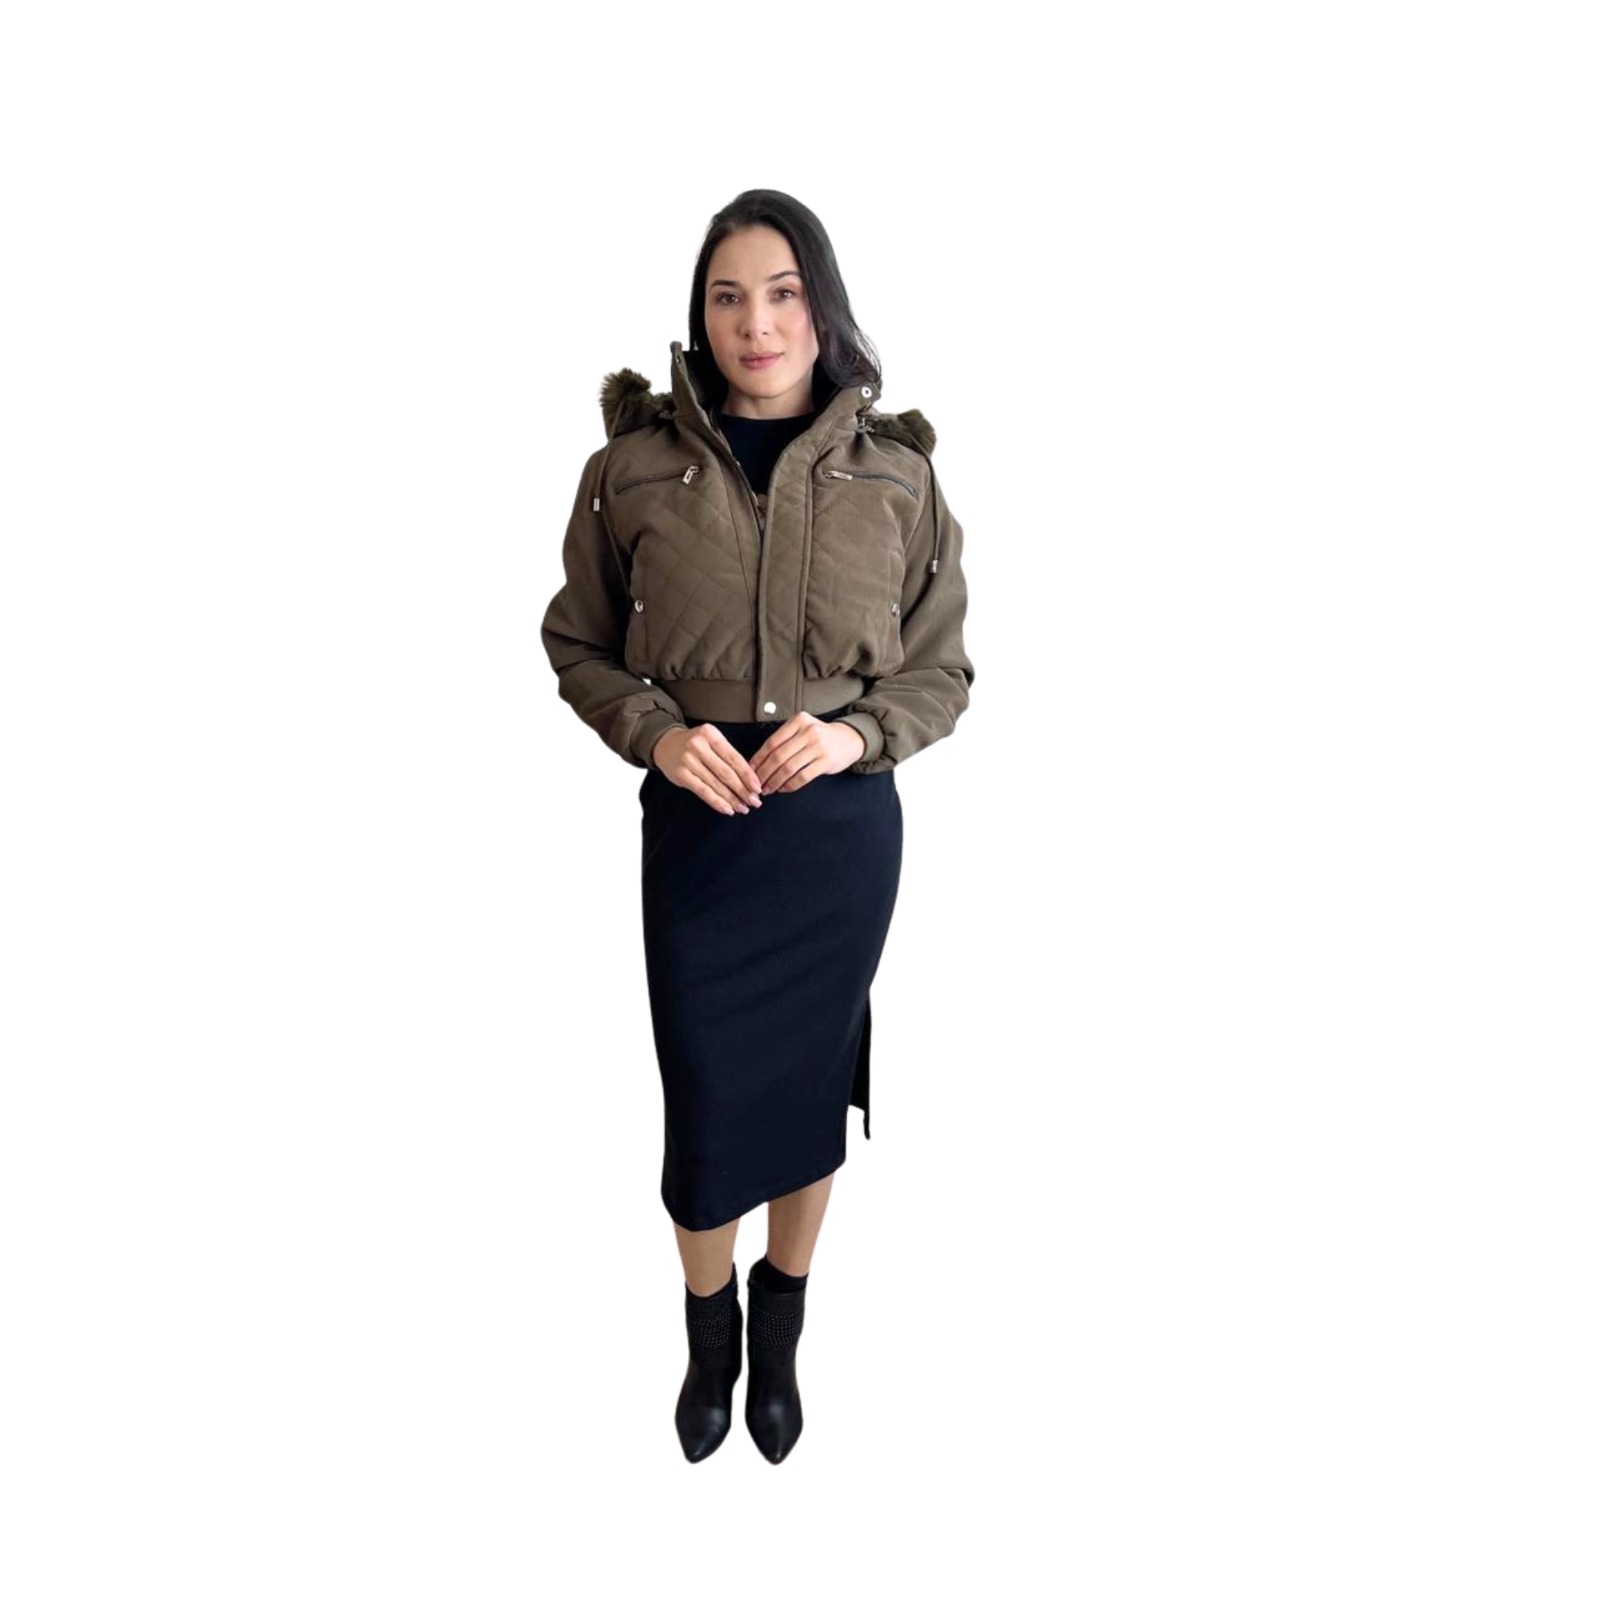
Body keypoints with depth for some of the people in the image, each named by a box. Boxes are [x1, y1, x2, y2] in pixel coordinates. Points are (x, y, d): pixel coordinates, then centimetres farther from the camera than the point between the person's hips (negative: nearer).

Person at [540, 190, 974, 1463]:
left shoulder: (899, 477, -4)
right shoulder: (635, 466, -5)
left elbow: (945, 673, 3)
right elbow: (579, 646, 5)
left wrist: (857, 734, -16)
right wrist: (657, 731, -14)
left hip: (843, 828, 1)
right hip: (696, 824, 0)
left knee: (812, 1079, 15)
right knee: (704, 1097, 7)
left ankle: (780, 1341, 41)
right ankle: (710, 1342, 37)